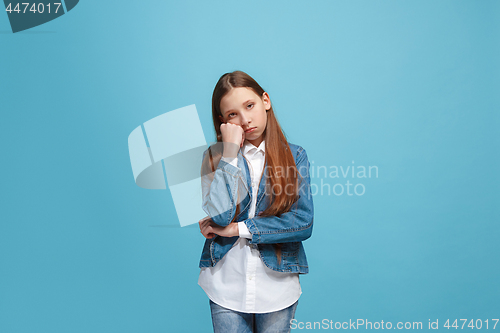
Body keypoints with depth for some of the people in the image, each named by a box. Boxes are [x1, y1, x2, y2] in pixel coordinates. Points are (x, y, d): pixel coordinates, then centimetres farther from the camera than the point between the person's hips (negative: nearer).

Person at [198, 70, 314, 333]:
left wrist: (237, 229, -13)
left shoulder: (294, 156, -3)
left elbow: (303, 223, -12)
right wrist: (230, 153, -17)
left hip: (277, 286, 1)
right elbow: (218, 216, -18)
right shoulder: (215, 156, -3)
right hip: (225, 286, 0)